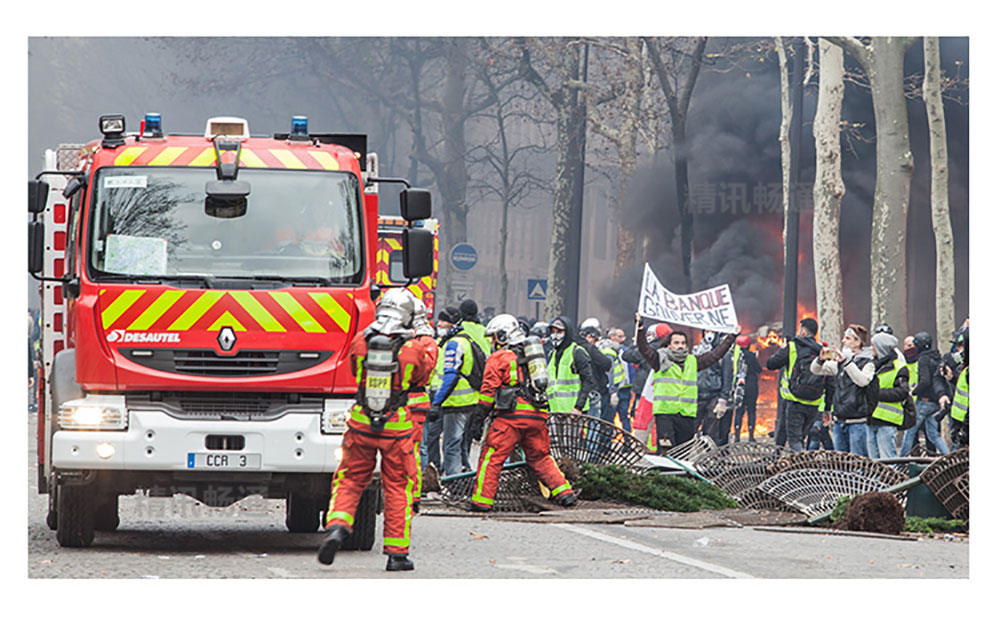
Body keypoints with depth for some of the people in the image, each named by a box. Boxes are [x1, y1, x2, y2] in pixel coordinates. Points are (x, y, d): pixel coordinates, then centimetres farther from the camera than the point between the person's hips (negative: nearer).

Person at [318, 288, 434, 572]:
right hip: (397, 427, -1)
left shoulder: (361, 342, -4)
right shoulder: (412, 349, -9)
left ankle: (337, 526, -10)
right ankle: (397, 553, 12)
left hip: (361, 424, 1)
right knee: (398, 488, 9)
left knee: (349, 481, 14)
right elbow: (423, 377, 11)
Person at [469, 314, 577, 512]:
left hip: (511, 415, -6)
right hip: (538, 416, 6)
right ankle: (564, 493, 6)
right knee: (540, 458, 17)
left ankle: (482, 501, -5)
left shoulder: (498, 358, 1)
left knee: (492, 458, -1)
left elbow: (488, 390, -3)